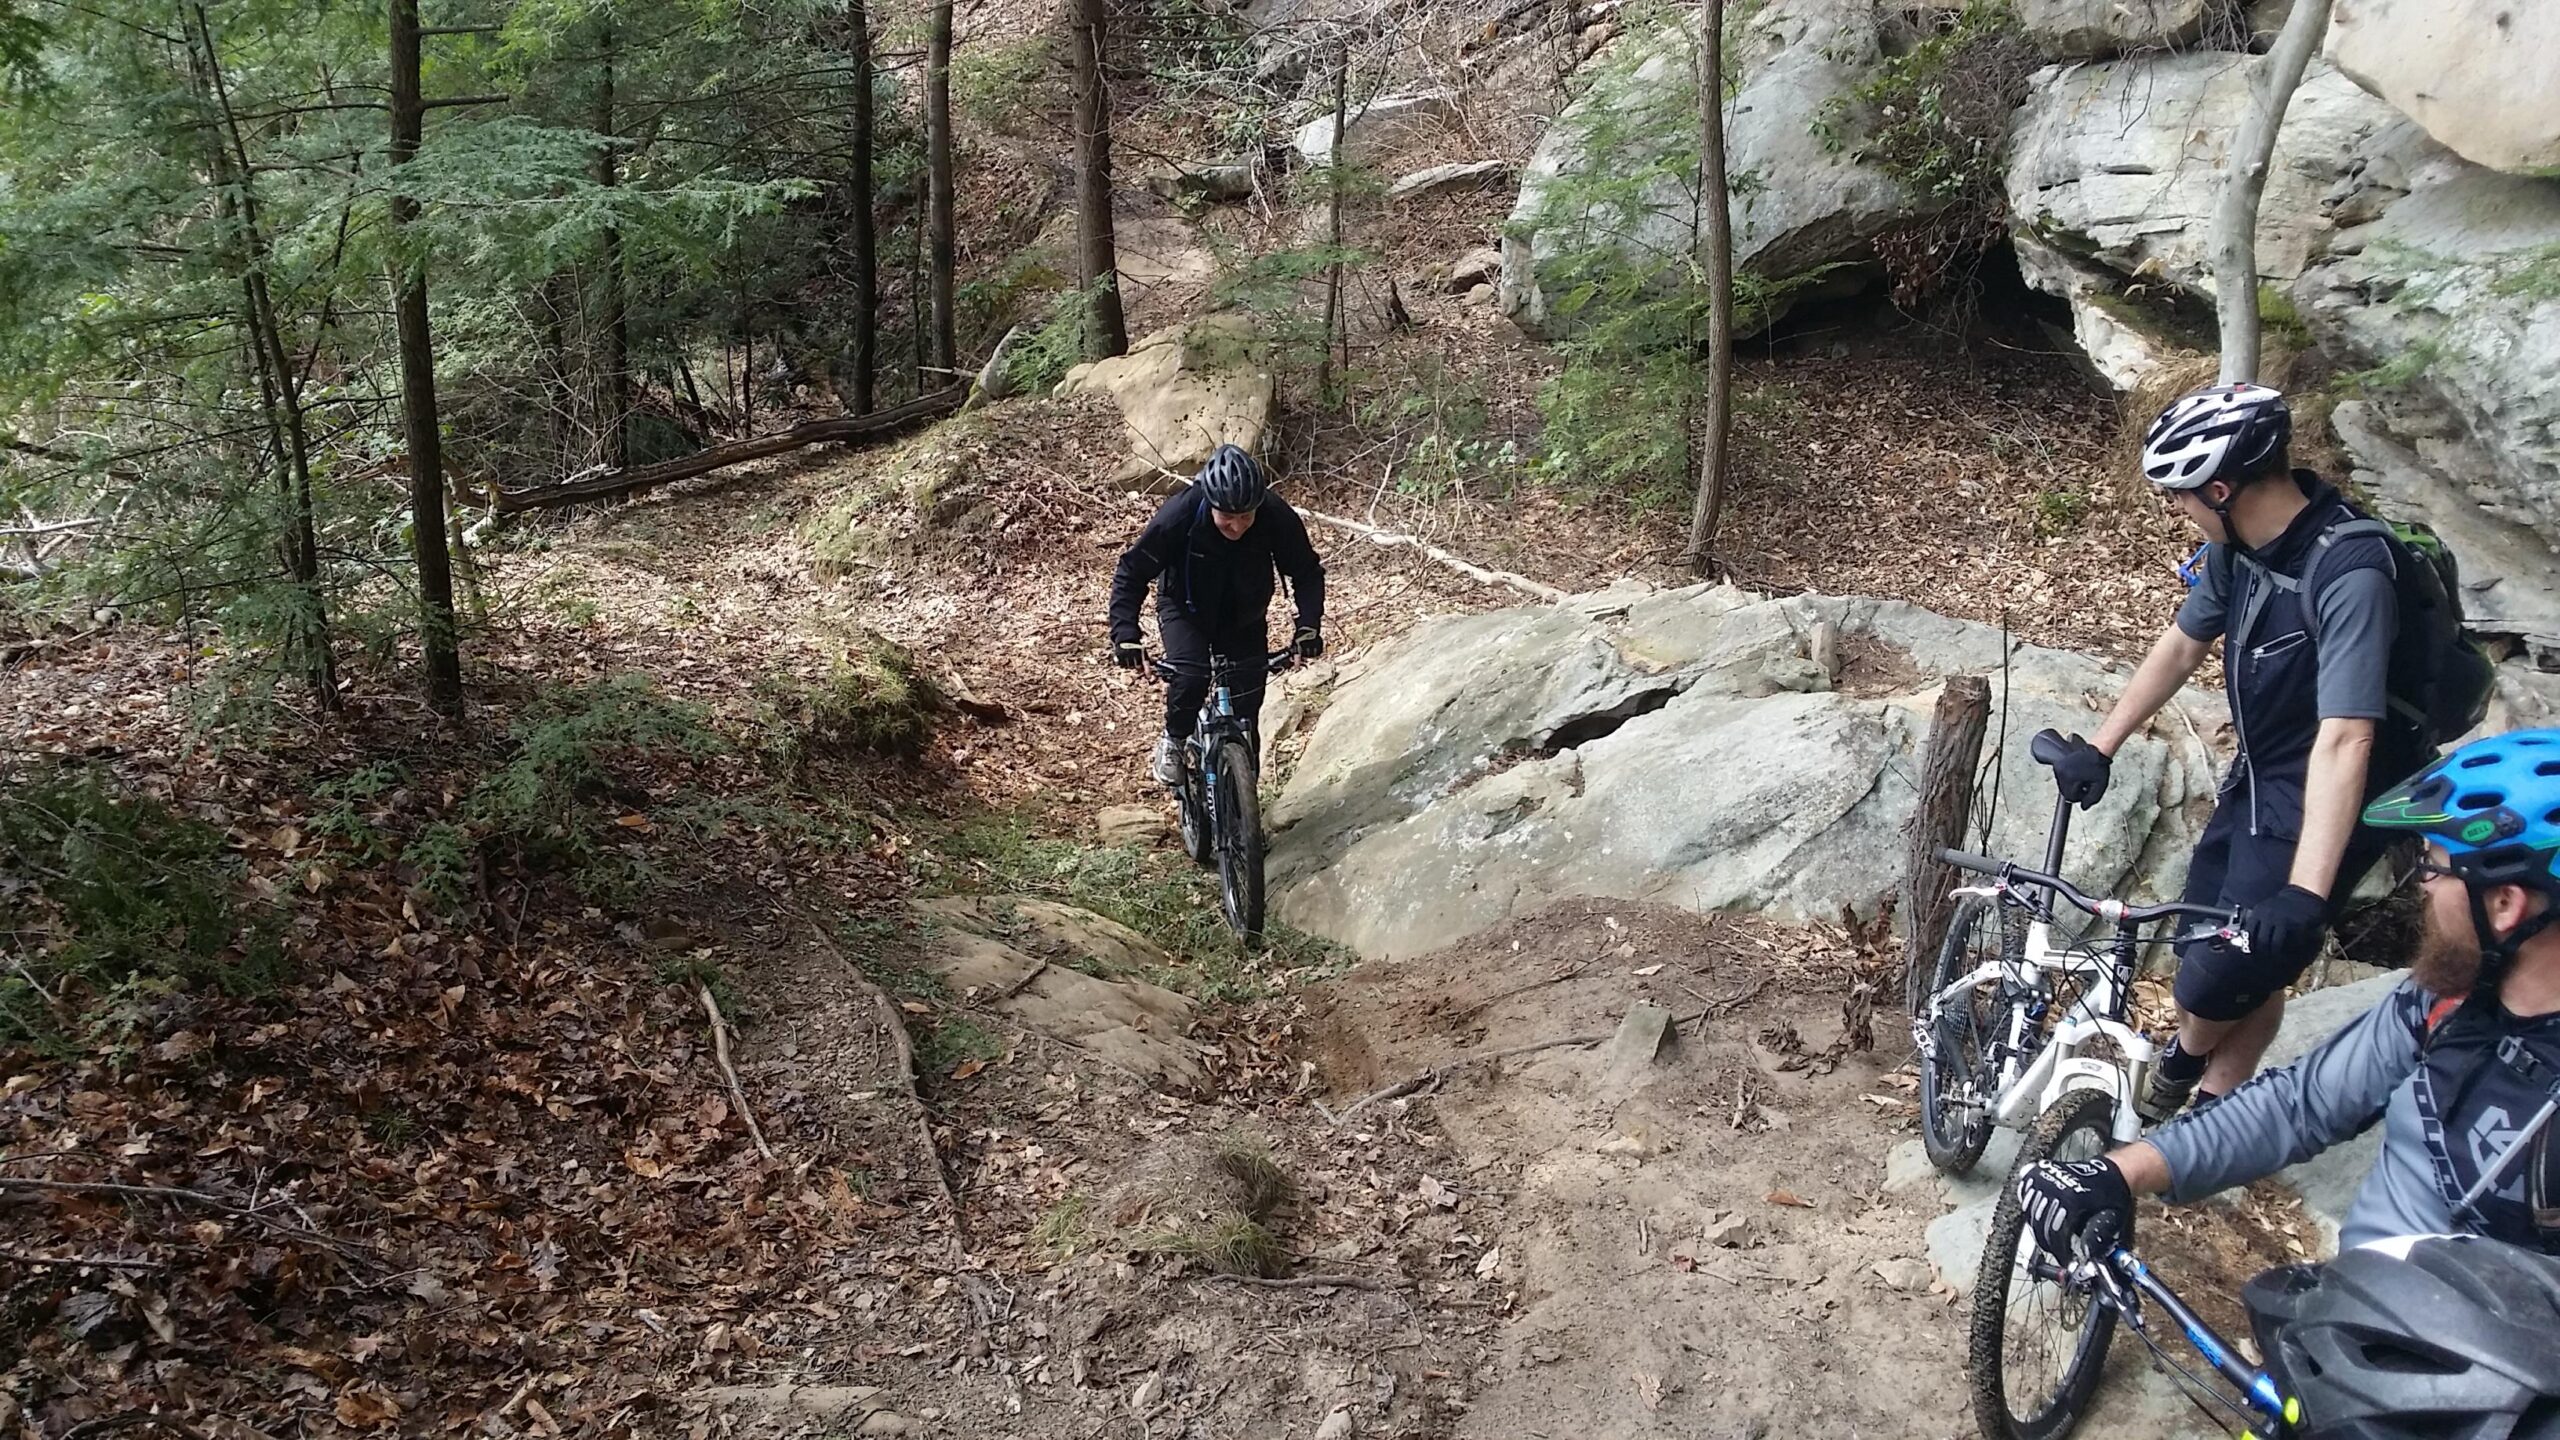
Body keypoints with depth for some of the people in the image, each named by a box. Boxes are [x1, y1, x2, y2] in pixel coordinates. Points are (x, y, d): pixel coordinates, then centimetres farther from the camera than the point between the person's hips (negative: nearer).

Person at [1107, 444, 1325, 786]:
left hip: (1243, 616, 2)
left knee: (1247, 702, -3)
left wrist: (1308, 626, -28)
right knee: (1190, 677, -27)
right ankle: (1173, 742, 2)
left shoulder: (1277, 517, -28)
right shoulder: (1179, 515, -33)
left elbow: (1307, 572, -14)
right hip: (1185, 609, -2)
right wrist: (1125, 634, -34)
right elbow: (1131, 573, -24)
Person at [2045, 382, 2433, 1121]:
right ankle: (2206, 1109, 34)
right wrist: (2099, 745, 14)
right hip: (2255, 779, 8)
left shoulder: (2349, 573, -32)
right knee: (2203, 943, 14)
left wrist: (2305, 894, -43)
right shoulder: (2239, 543, -7)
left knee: (2225, 977, -2)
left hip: (2319, 804, -7)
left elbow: (2344, 740, -37)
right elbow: (2182, 642, 10)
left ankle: (2181, 1068, 30)